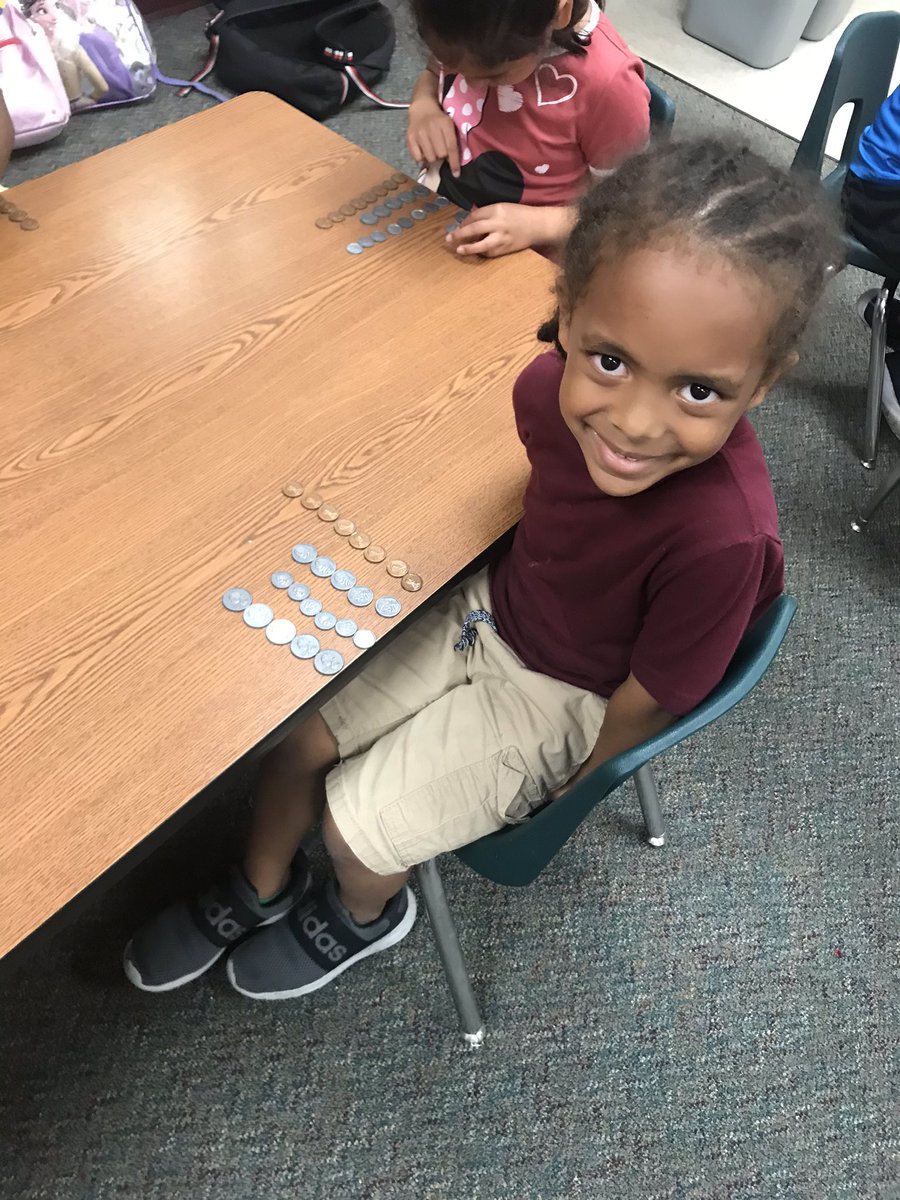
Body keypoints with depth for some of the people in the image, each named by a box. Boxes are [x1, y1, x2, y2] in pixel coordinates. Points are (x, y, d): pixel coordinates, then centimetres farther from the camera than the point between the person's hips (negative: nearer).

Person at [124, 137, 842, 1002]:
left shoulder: (723, 537, -38)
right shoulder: (551, 387, -25)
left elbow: (642, 708, -21)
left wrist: (556, 803, -5)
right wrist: (497, 589, 11)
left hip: (565, 701, -4)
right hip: (490, 608, 5)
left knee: (356, 820, -4)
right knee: (292, 728, 5)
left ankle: (366, 914, 35)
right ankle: (260, 890, 36)